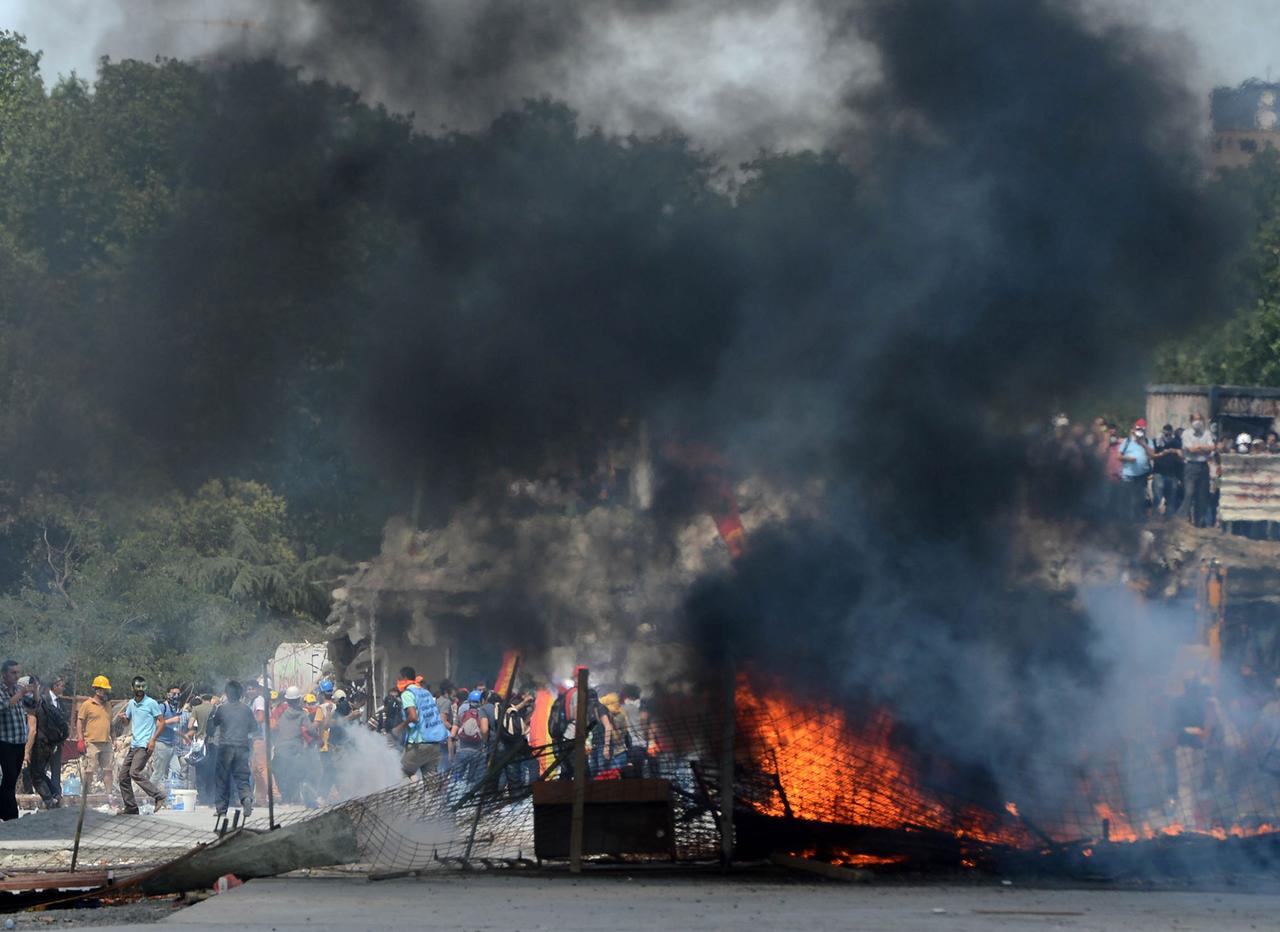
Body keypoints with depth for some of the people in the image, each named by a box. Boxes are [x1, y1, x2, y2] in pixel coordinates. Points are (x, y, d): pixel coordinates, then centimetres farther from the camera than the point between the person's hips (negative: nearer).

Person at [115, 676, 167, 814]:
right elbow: (127, 720, 25)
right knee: (123, 776, 4)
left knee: (135, 772, -22)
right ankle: (130, 807, 11)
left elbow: (161, 721, -5)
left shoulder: (151, 703, -6)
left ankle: (158, 795, -12)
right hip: (133, 745, 8)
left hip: (145, 745, -8)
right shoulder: (131, 703, 13)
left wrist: (153, 739, -15)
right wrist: (122, 718, 0)